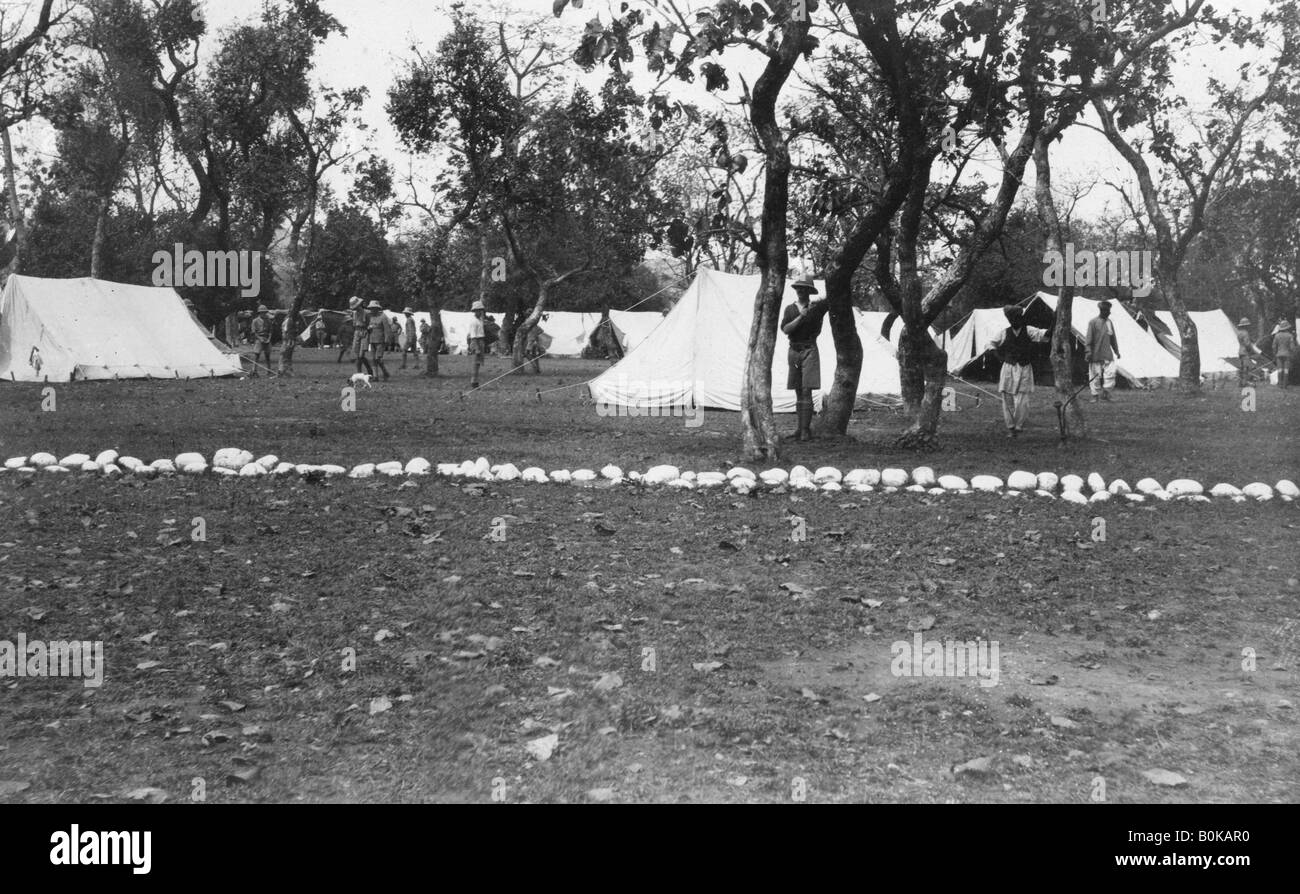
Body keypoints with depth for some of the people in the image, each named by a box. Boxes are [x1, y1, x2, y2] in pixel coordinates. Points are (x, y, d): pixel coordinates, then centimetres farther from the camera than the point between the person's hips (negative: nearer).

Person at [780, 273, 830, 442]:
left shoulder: (817, 307, -1)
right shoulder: (790, 309, 7)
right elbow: (785, 329, -7)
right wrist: (801, 317, -16)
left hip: (809, 350, -4)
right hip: (794, 350, 4)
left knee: (806, 391, -11)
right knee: (798, 392, 8)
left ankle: (805, 430, -11)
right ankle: (802, 428, 15)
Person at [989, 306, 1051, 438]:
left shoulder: (1028, 331, -3)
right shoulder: (1004, 333, 4)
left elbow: (1042, 334, -20)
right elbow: (992, 344, 19)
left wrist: (1050, 331, -41)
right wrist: (1001, 358, 9)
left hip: (1024, 369, -2)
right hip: (1008, 369, 2)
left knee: (1021, 402, -7)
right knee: (1007, 400, 2)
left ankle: (1018, 427, 8)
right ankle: (1010, 427, 15)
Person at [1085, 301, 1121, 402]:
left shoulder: (1109, 322, 13)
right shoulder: (1093, 322, -4)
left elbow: (1113, 338, 21)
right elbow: (1089, 338, -7)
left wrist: (1117, 351, 21)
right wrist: (1088, 351, -15)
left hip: (1108, 354, 4)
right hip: (1096, 354, -4)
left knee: (1110, 374, -8)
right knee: (1095, 375, -1)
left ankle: (1106, 393, -1)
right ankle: (1095, 395, 9)